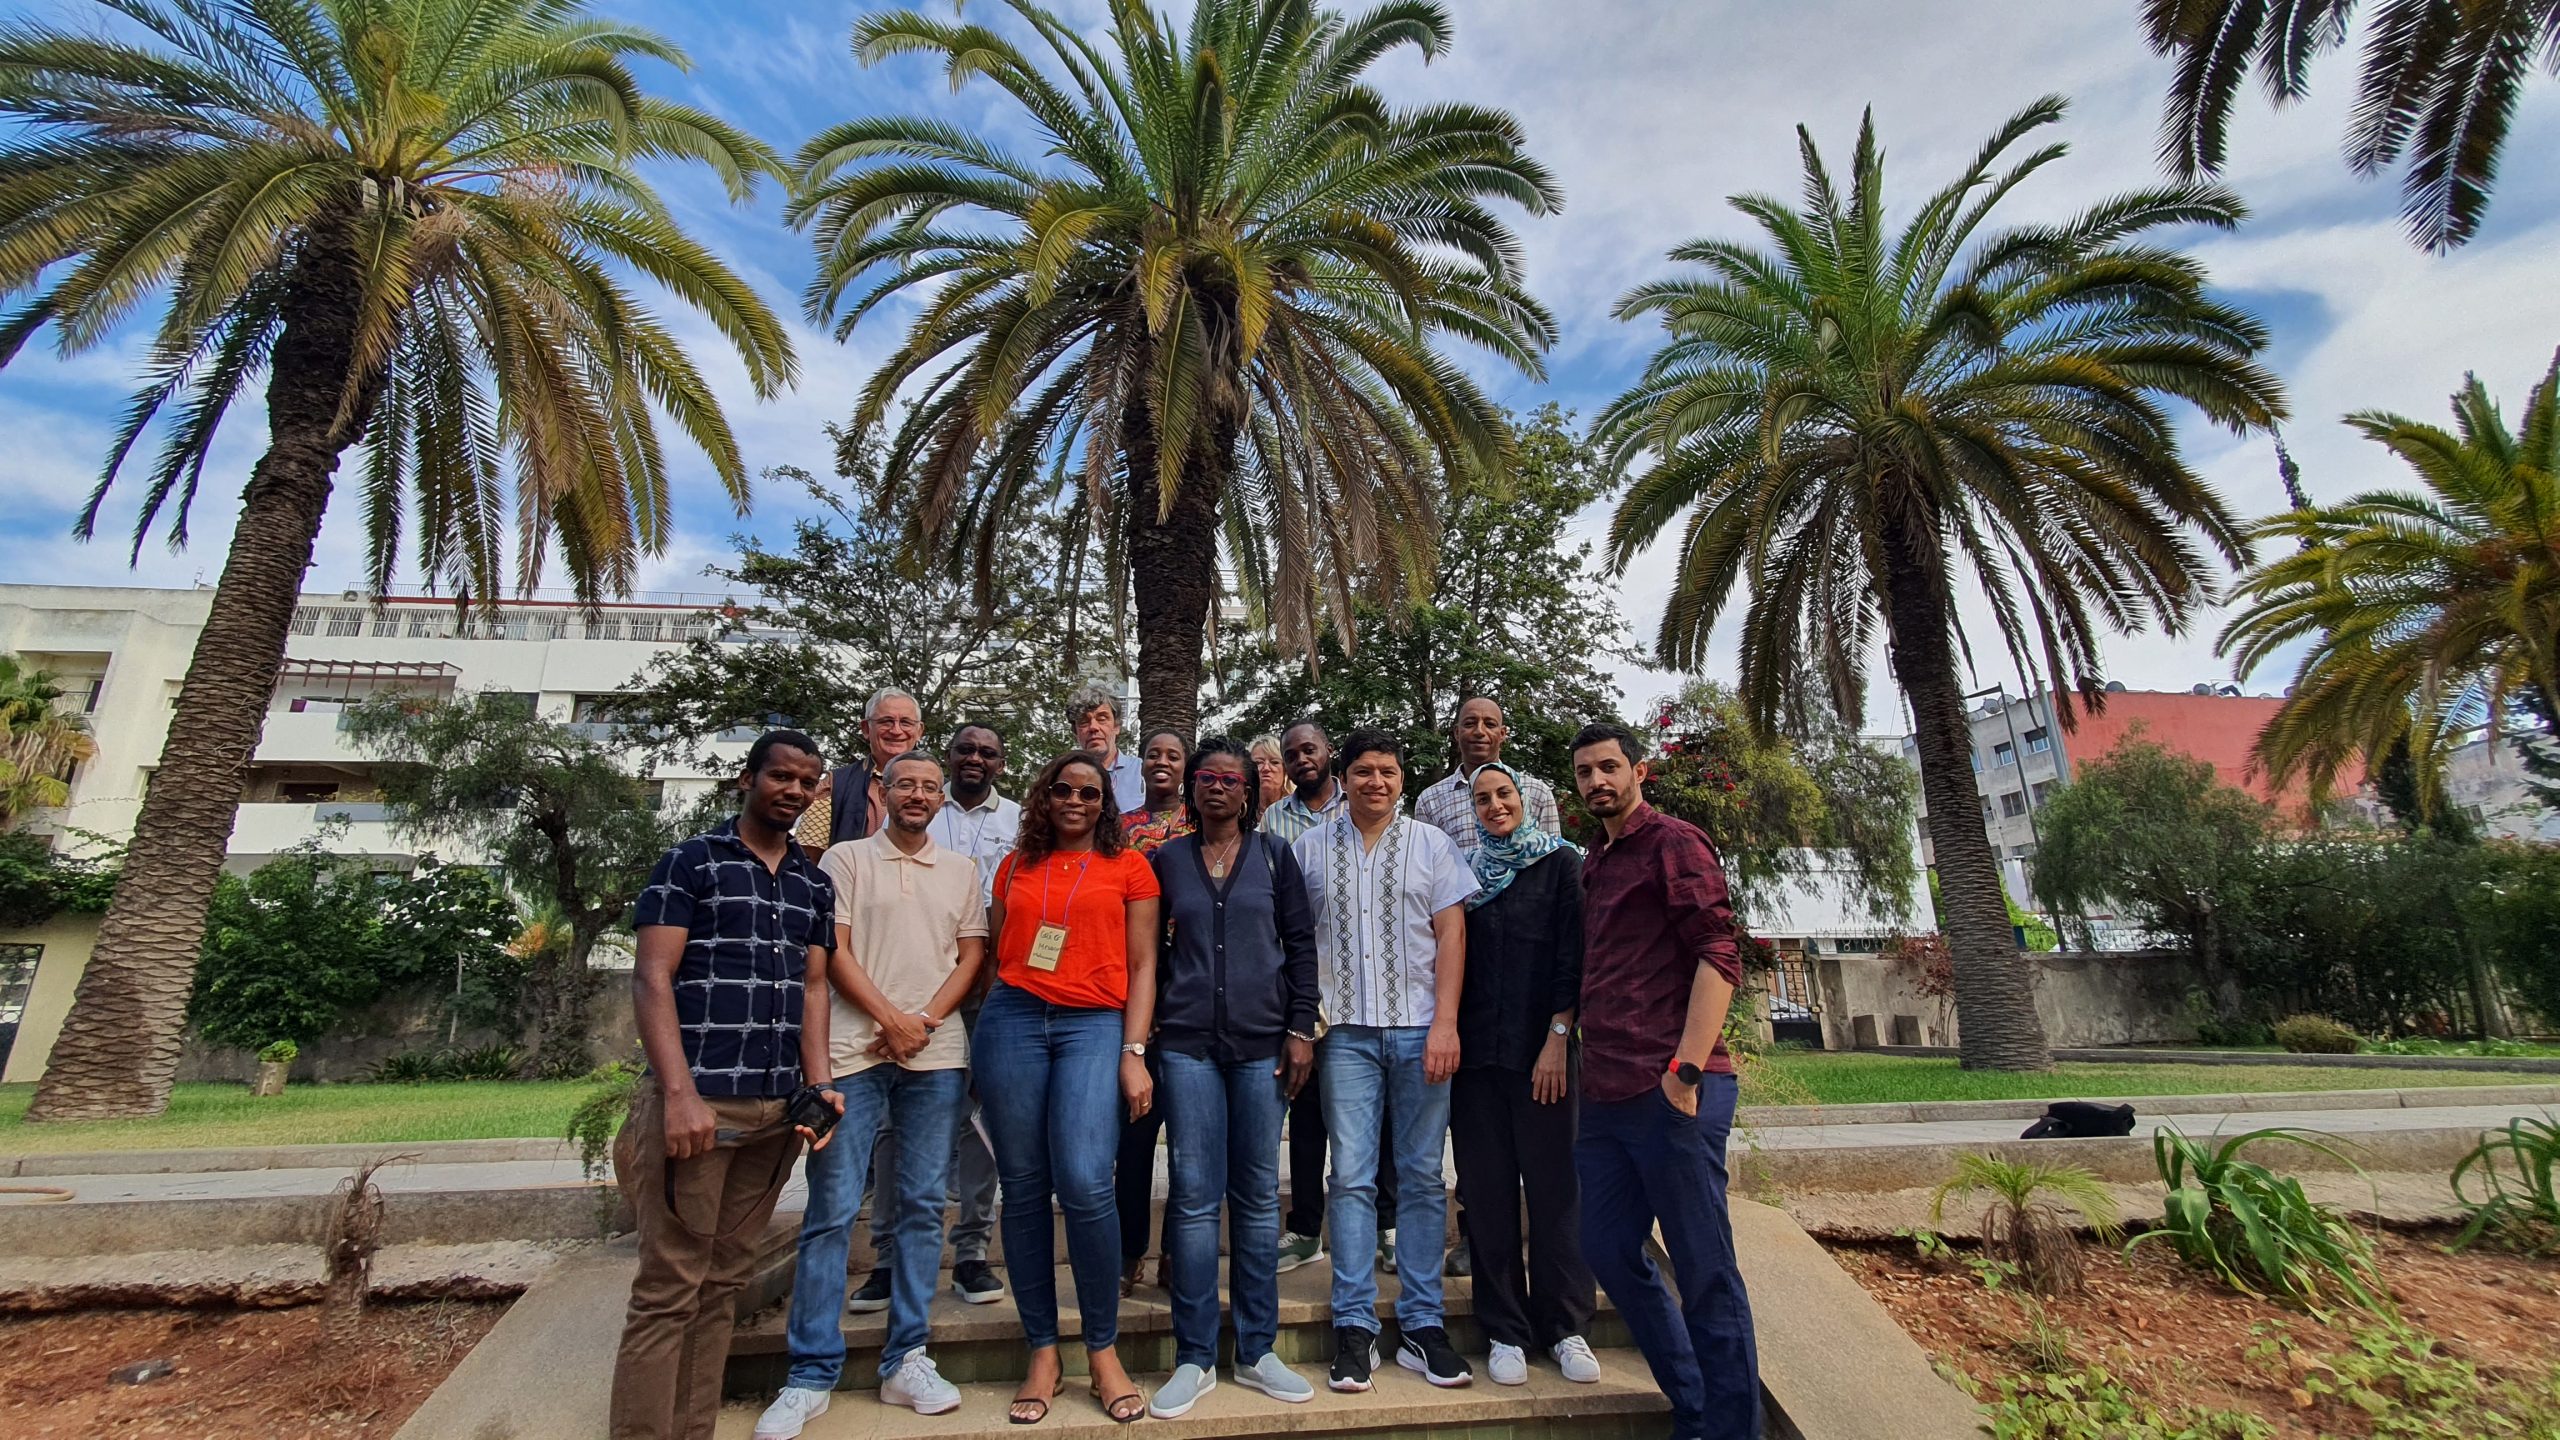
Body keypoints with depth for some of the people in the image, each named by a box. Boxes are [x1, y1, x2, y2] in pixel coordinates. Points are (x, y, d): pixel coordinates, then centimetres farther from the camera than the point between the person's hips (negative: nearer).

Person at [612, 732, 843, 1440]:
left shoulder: (814, 884, 14)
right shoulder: (690, 863, -1)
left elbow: (811, 987, 14)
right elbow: (651, 977, -7)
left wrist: (818, 1084, 2)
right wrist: (679, 1093, -15)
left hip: (776, 1109, 5)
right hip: (698, 1102, -5)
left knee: (723, 1282, 12)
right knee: (669, 1288, 0)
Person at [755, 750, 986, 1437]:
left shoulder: (960, 869, 13)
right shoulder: (846, 858, 6)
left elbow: (972, 956, 8)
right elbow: (834, 949, -2)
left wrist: (925, 1022, -6)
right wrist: (891, 1019, -10)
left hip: (935, 1053, 3)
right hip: (853, 1049, -2)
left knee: (922, 1204, 6)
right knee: (832, 1207, -1)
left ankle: (906, 1361, 18)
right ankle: (811, 1375, 11)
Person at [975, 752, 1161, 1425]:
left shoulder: (1128, 866, 9)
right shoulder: (1016, 865, 16)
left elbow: (1141, 966, 6)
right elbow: (994, 953, 18)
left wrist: (1134, 1053, -3)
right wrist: (984, 1043, 9)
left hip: (1094, 1024, -2)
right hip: (1013, 1020, 3)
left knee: (1084, 1184, -14)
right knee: (1024, 1189, 4)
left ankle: (1103, 1350, 5)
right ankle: (1042, 1353, 18)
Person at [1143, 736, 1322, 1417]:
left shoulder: (1274, 855, 6)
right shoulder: (1166, 859, 8)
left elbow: (1300, 943, 5)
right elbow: (1150, 950, 11)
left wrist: (1301, 1028, -2)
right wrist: (1146, 1030, 6)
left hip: (1262, 1041, 0)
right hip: (1188, 1043, 0)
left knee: (1258, 1195, 7)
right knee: (1194, 1195, 1)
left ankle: (1257, 1351, 20)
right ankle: (1194, 1358, 14)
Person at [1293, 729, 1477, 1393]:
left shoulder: (1430, 844, 7)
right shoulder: (1311, 848, 8)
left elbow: (1451, 933, 2)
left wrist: (1445, 1024, -7)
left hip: (1419, 1030, 0)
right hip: (1346, 1031, 0)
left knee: (1422, 1177, 5)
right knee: (1351, 1176, 0)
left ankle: (1421, 1326, 16)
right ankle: (1354, 1328, 10)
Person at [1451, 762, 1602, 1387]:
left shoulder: (1560, 862, 3)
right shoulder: (1466, 870, 12)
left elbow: (1573, 954, -4)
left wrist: (1559, 1036, -11)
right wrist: (1450, 1034, 5)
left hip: (1543, 1050, -3)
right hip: (1476, 1051, 3)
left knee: (1554, 1185, 3)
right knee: (1487, 1191, 5)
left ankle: (1566, 1329, 18)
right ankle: (1505, 1331, 18)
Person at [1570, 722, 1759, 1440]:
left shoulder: (1672, 842, -4)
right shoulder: (1594, 865, 19)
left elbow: (1719, 955, -13)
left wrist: (1686, 1071, -20)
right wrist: (1587, 1068, 16)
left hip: (1671, 1090, -8)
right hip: (1607, 1096, 8)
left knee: (1704, 1268, 3)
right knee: (1609, 1250, 14)